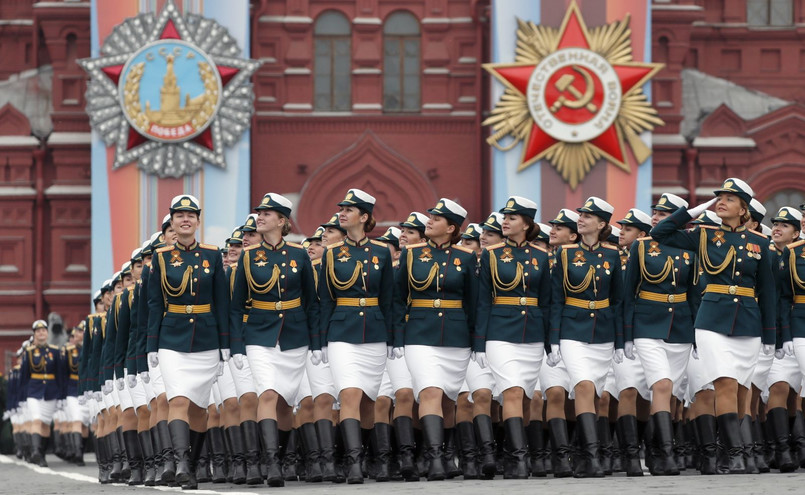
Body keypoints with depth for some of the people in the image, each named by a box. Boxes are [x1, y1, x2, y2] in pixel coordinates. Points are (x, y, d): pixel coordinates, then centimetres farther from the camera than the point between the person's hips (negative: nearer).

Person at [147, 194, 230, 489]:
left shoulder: (212, 256, 4)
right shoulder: (161, 257, 3)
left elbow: (221, 302, 5)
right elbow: (154, 304, 4)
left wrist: (225, 344, 1)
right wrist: (152, 346, 0)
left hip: (206, 341, 1)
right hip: (173, 340, -1)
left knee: (198, 406, 7)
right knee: (178, 400, -18)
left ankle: (192, 466, 18)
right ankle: (182, 464, -29)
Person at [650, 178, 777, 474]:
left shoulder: (759, 243, 8)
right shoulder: (704, 236, 5)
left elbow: (766, 291, 11)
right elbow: (659, 234, 4)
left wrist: (769, 336, 9)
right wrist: (694, 211, 0)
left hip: (748, 327, 2)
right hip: (713, 324, -2)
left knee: (740, 390, 5)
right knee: (726, 385, -16)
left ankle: (730, 442, 15)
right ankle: (736, 455, -21)